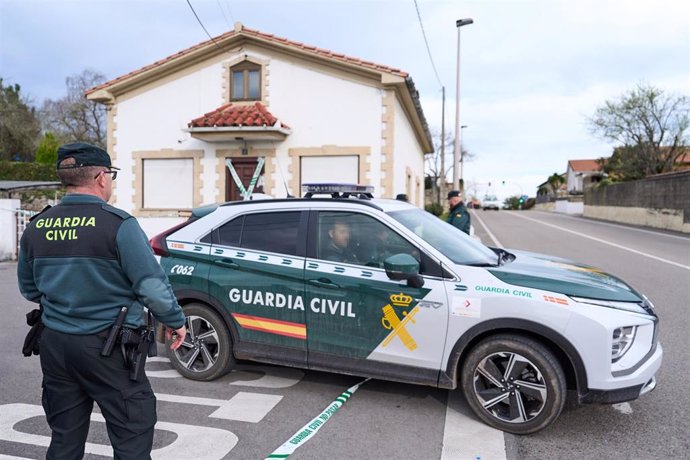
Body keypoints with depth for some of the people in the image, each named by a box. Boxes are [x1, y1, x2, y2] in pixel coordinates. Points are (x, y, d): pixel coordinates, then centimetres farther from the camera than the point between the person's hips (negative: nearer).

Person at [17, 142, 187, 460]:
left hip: (54, 342, 6)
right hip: (107, 344, -6)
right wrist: (175, 321, -2)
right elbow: (152, 285, -18)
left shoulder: (36, 228, 3)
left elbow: (29, 289, 15)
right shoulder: (117, 224, -16)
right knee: (132, 435, 6)